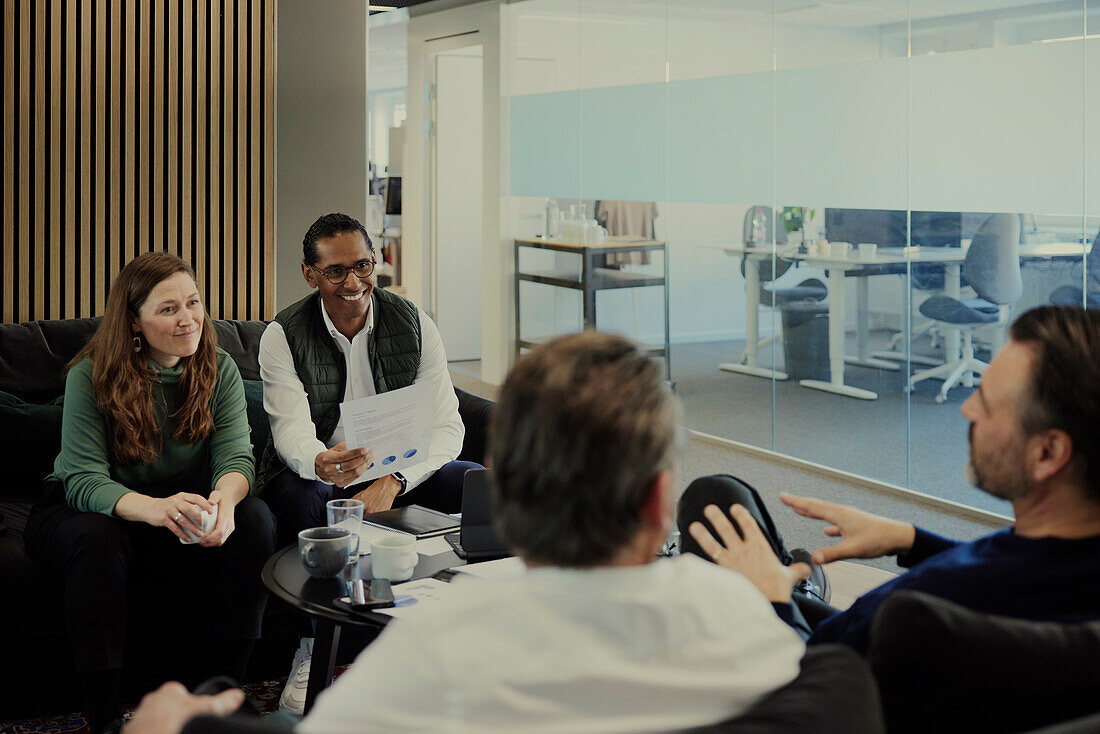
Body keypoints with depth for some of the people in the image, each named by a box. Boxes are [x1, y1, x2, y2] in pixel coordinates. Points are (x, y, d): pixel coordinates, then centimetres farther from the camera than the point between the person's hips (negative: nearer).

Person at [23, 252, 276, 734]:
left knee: (254, 519, -24)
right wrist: (153, 508, -47)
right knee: (97, 536, -37)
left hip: (182, 509, 3)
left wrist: (224, 500, -42)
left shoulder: (219, 370, -6)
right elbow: (83, 481, -25)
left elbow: (236, 457, -16)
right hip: (80, 510, -3)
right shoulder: (91, 377, -17)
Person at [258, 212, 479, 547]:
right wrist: (320, 463, -46)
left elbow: (446, 427, -9)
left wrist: (391, 482, -27)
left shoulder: (416, 325, -3)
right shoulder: (282, 337, -8)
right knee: (299, 497, -36)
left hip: (400, 474, 2)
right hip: (317, 478, -2)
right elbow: (292, 431, -19)